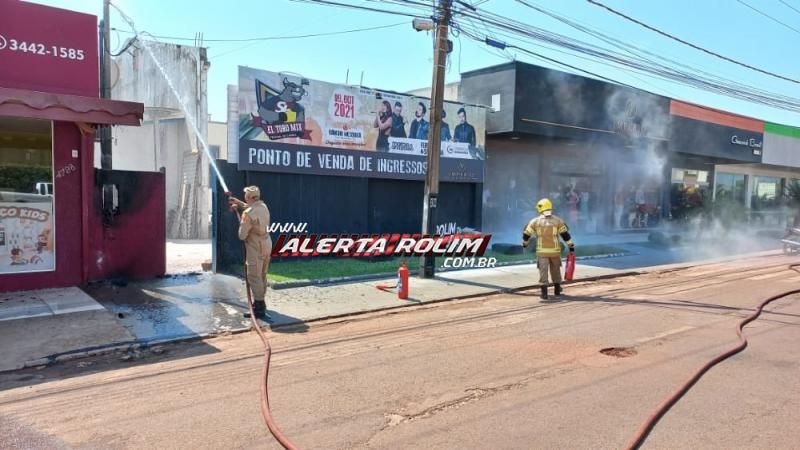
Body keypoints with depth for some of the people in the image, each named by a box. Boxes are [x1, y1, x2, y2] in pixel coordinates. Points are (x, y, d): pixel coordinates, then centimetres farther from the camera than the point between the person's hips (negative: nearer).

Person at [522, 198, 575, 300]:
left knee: (543, 271, 0)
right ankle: (557, 290, 30)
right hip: (555, 250, 2)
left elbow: (526, 234, 5)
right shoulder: (557, 220, 0)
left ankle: (544, 293, -5)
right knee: (555, 270, 18)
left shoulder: (535, 221, -2)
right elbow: (565, 234, -2)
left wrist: (525, 243, 24)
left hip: (542, 251, -1)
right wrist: (571, 246, 7)